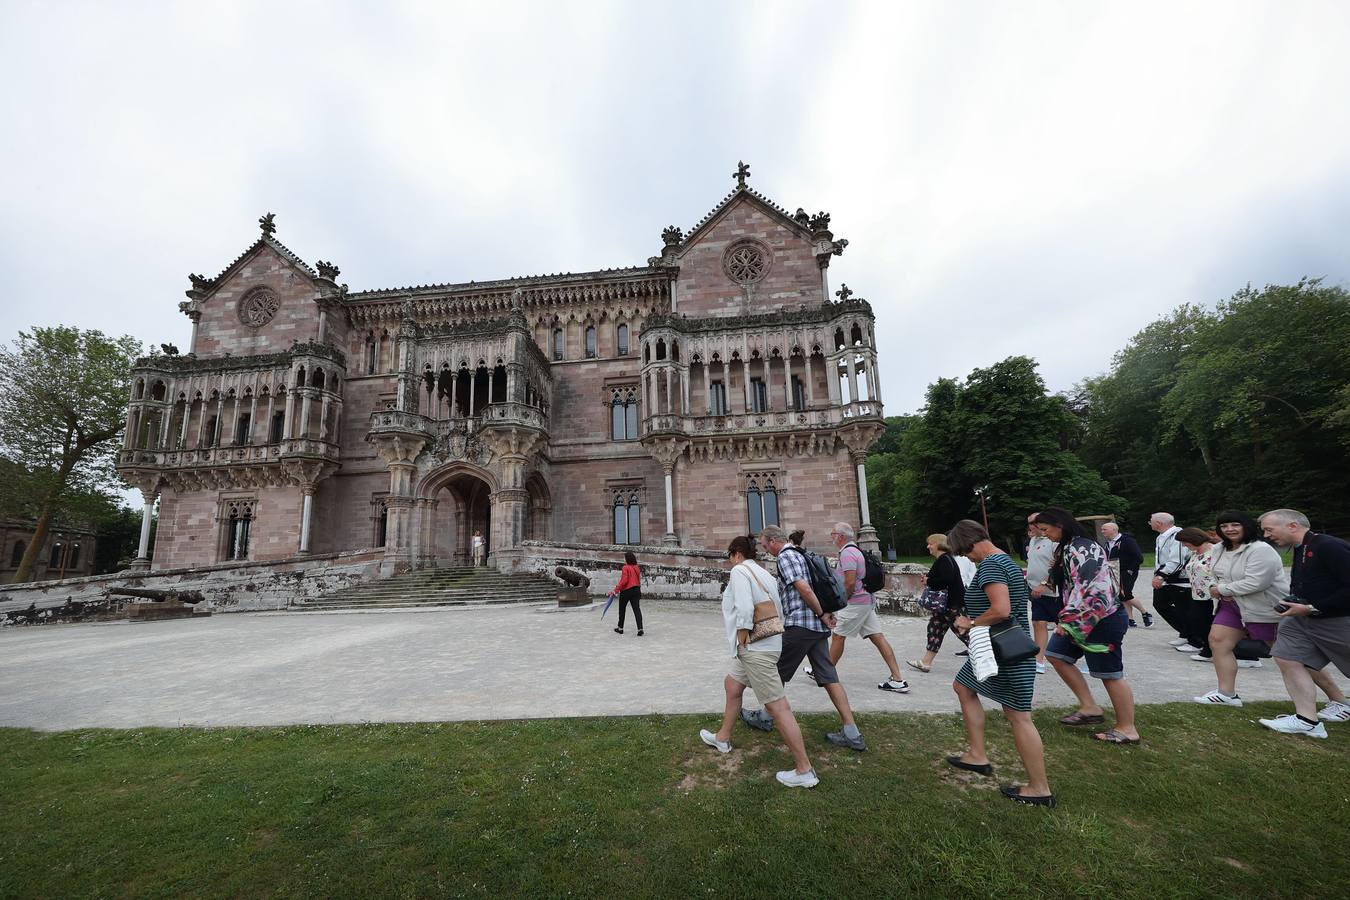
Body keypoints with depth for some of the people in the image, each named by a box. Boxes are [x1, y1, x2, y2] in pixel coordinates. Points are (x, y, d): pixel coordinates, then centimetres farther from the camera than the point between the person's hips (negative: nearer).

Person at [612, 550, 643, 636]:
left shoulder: (625, 567, -11)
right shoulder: (637, 568, 9)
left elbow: (624, 580, -19)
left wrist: (617, 589, -13)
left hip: (626, 591, -5)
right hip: (636, 590, 5)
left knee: (622, 610, 13)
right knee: (637, 609, -2)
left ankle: (620, 628, 25)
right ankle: (640, 628, -14)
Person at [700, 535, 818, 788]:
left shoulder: (739, 570, -11)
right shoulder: (763, 573, 14)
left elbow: (744, 610, -25)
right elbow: (778, 610, 13)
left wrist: (741, 642, -13)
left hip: (755, 649, -10)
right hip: (768, 642, 10)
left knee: (778, 707, -5)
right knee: (731, 684, 25)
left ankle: (804, 771, 2)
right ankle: (722, 739, 42)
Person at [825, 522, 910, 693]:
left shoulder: (847, 553, -16)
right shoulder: (855, 550, 17)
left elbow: (850, 582, -23)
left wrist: (843, 600, -9)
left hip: (855, 602, -10)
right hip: (868, 601, 10)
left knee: (838, 636, 3)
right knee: (878, 637, 5)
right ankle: (898, 680, 3)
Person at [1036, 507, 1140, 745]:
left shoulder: (1081, 548, -22)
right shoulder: (1067, 547, 9)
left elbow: (1088, 590, -28)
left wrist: (1069, 620, -24)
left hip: (1103, 620, -10)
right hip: (1082, 619, 10)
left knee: (1110, 674, 2)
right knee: (1056, 654, 12)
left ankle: (1127, 729, 17)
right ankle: (1089, 708, 19)